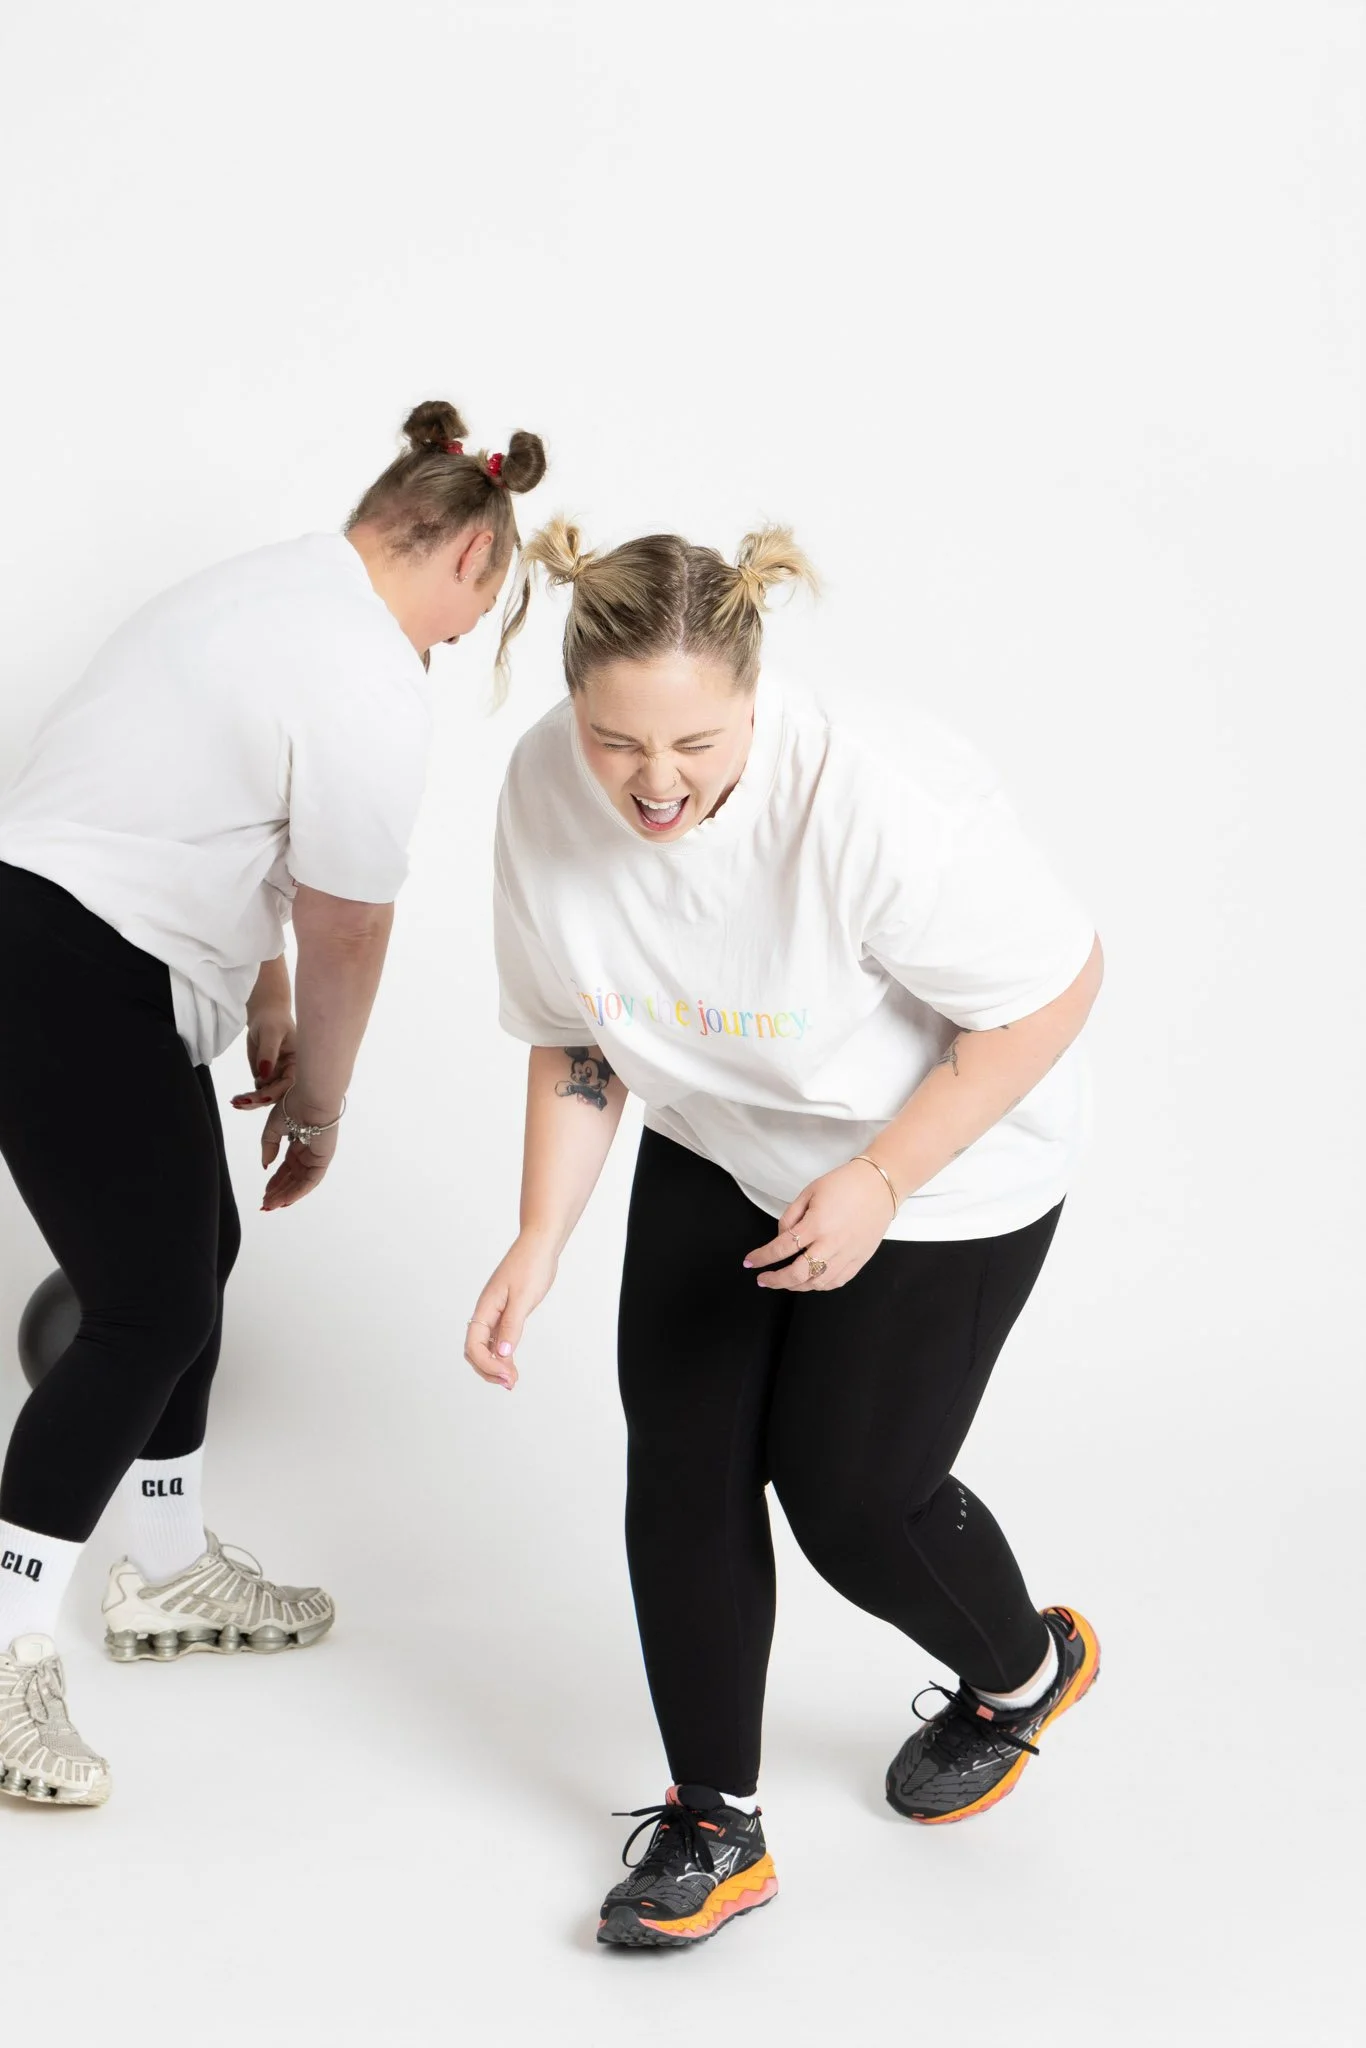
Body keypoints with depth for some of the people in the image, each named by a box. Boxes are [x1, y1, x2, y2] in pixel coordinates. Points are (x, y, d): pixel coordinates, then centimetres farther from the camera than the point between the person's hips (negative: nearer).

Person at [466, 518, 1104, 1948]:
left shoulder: (871, 796, -36)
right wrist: (537, 1244, -10)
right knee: (681, 1465, 1)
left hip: (941, 1163, -5)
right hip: (715, 1153, 5)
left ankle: (1029, 1669, 36)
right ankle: (714, 1828, 20)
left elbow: (1055, 989, -23)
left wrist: (880, 1181, -26)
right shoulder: (546, 787, -19)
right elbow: (575, 1037, -2)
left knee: (850, 1494, 1)